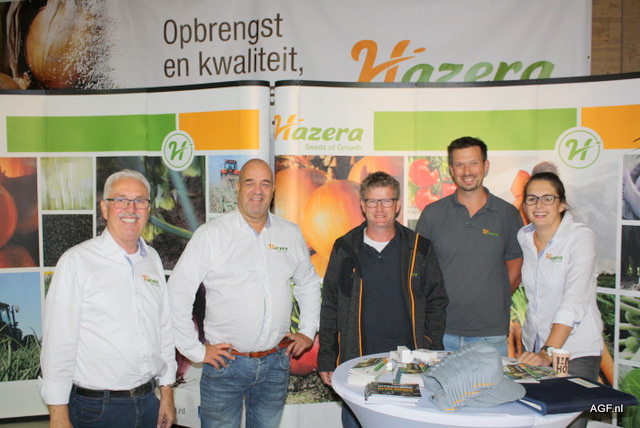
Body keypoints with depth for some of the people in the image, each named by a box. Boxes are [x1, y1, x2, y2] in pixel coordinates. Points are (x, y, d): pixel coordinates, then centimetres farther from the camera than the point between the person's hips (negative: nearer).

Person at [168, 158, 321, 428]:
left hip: (276, 363, 3)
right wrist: (195, 350, -8)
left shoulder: (291, 234, 5)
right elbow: (177, 294, -8)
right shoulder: (211, 234, -7)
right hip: (225, 363, -3)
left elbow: (309, 284, 19)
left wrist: (307, 332, 12)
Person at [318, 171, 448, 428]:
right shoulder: (345, 249, 3)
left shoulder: (419, 249, 3)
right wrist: (326, 361, 3)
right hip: (356, 362, 0)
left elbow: (436, 303, 7)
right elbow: (329, 309, 6)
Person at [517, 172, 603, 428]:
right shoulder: (524, 237, 3)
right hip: (534, 348, 5)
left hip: (575, 351, -4)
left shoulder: (581, 237, -14)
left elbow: (574, 300, -24)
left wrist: (548, 354, -33)